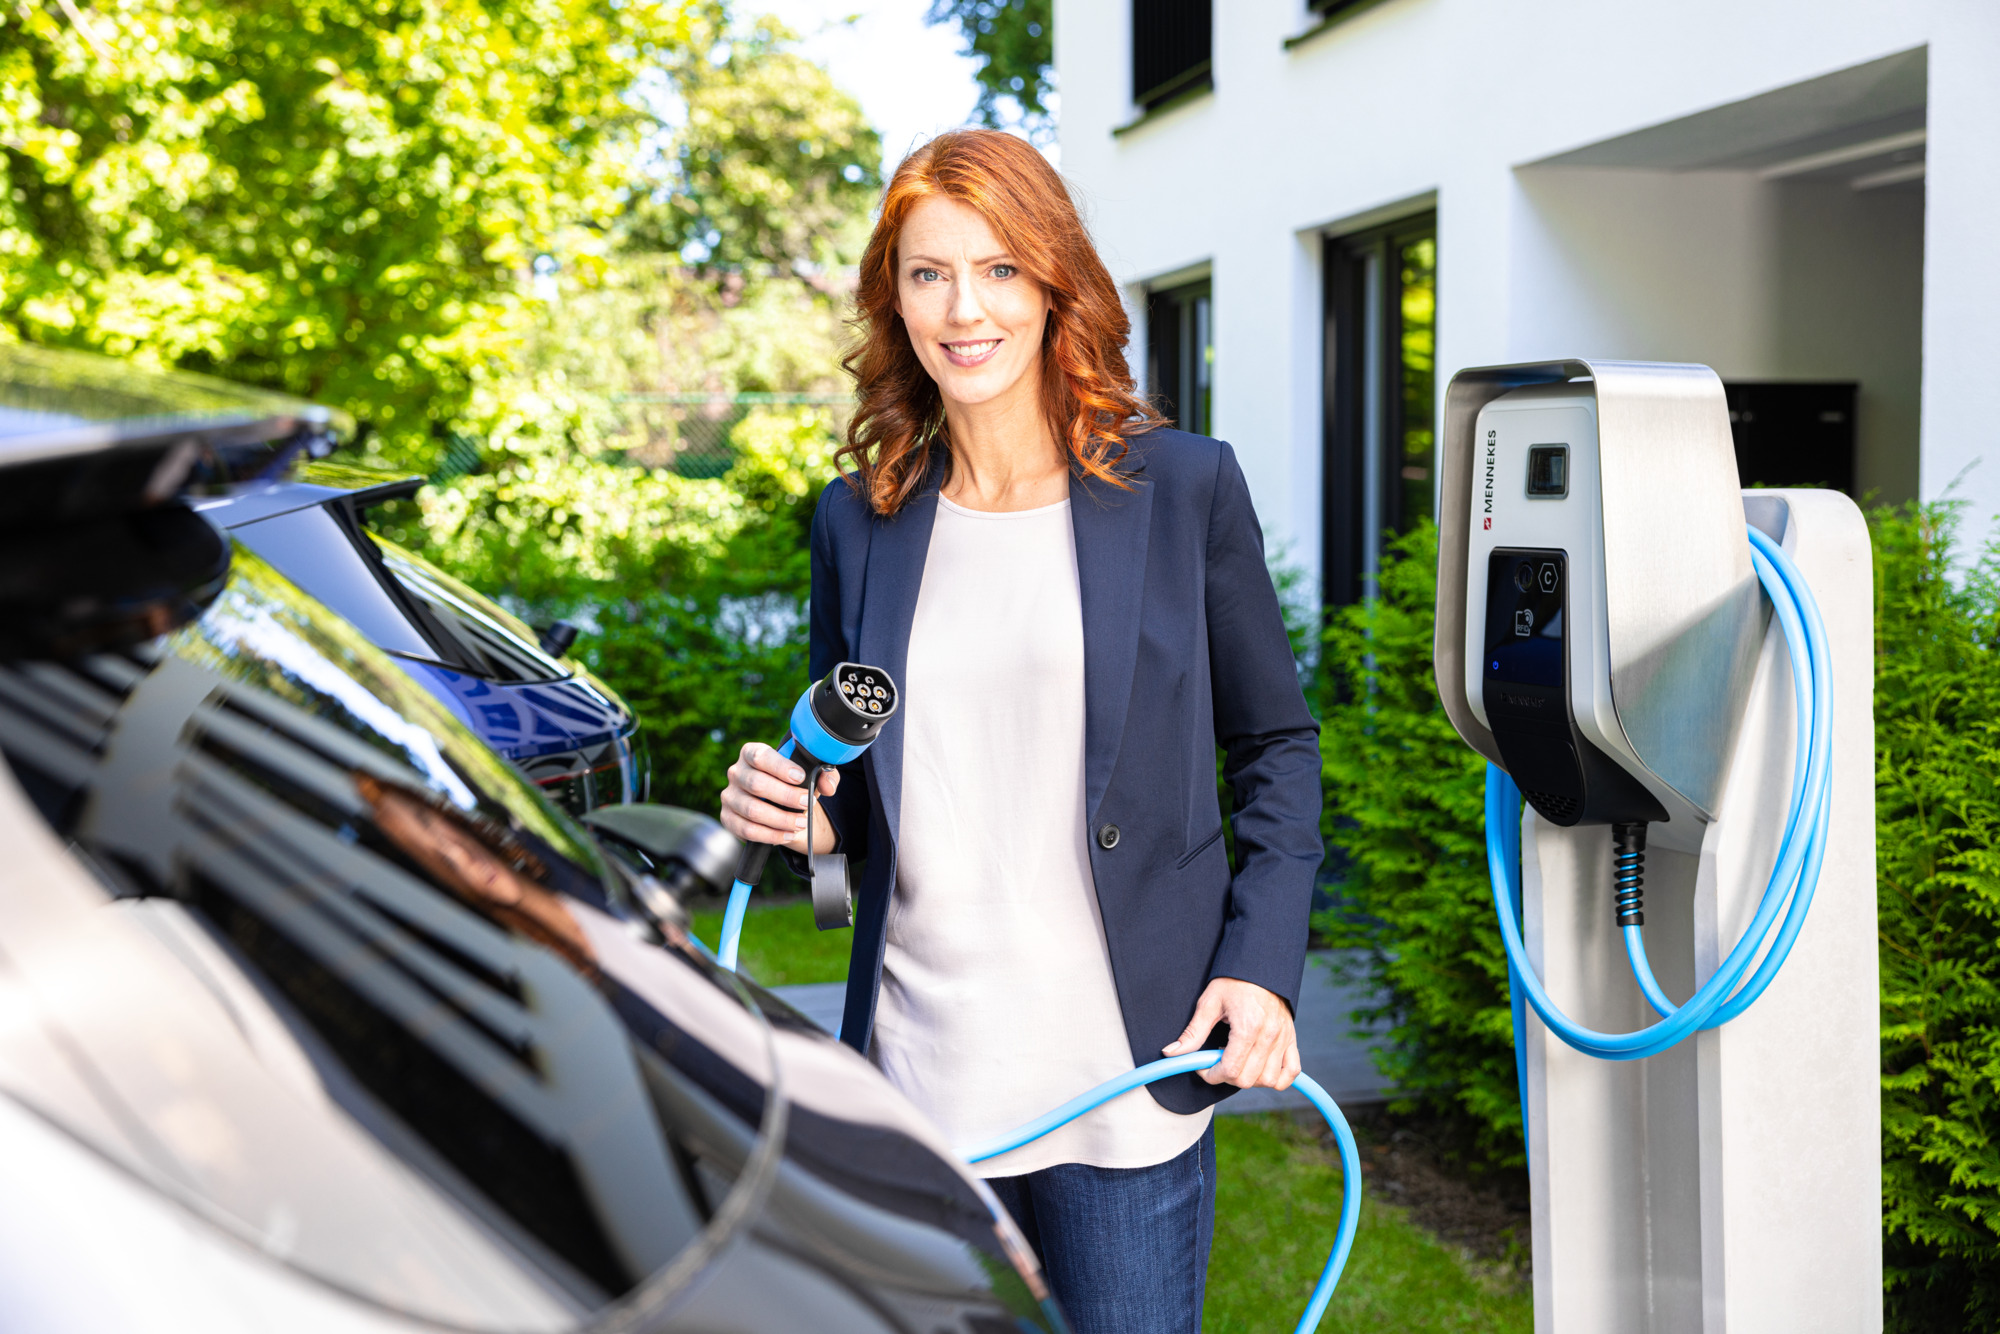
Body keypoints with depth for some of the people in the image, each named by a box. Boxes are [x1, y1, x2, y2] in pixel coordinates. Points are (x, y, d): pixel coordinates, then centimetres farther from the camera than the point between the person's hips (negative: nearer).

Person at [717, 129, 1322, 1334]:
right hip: (917, 1073, 3)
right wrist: (794, 809, -6)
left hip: (1120, 1077, -2)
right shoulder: (858, 520, 6)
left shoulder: (1184, 487, -1)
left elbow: (1277, 745, 5)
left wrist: (1261, 966, -6)